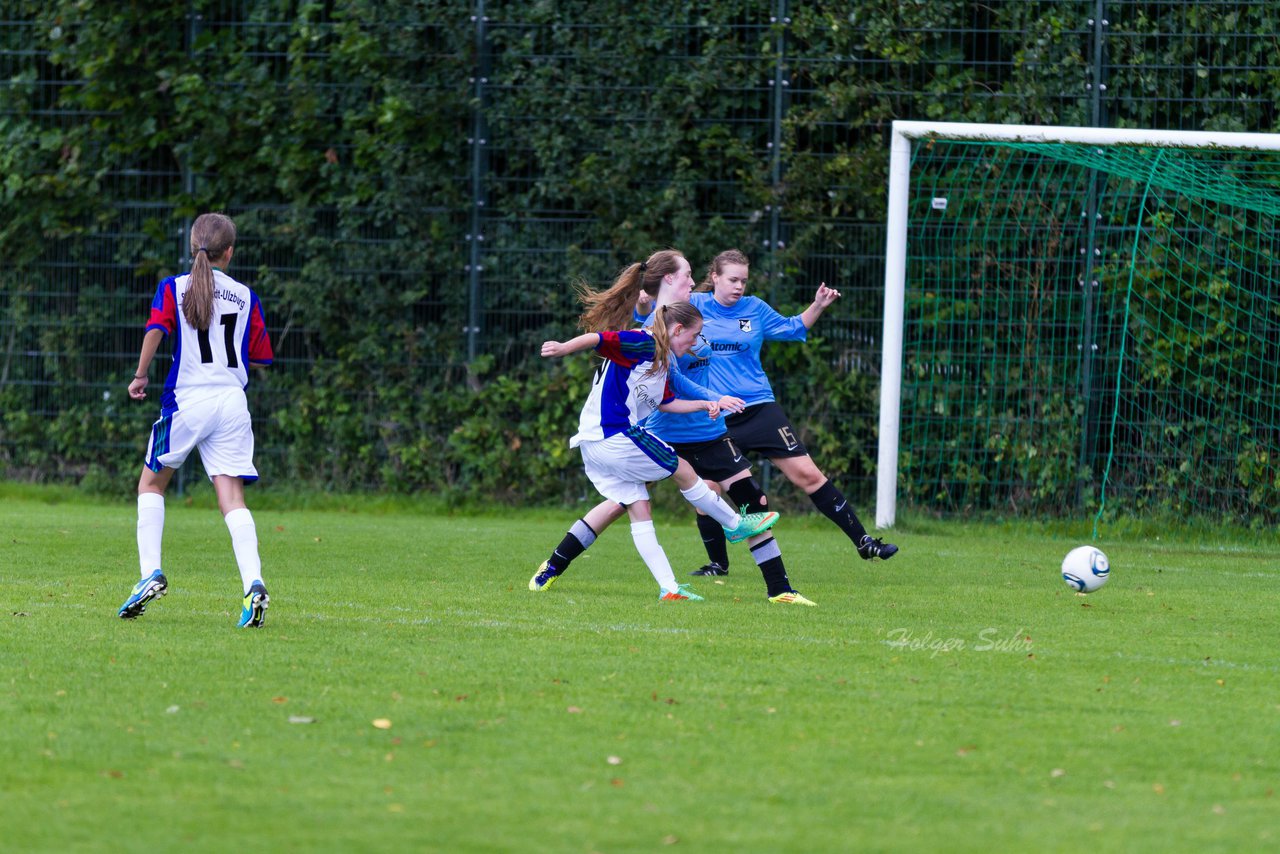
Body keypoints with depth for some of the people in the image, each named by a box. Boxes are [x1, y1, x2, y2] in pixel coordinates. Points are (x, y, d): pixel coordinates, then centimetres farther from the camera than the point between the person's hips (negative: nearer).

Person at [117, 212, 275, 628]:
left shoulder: (174, 287, 4)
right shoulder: (245, 297, 10)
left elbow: (155, 329, -13)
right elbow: (262, 356, 12)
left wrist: (140, 376, -2)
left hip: (187, 399, -2)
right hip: (233, 402, 2)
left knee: (151, 484, 15)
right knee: (232, 498, -3)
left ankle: (151, 573, 2)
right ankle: (253, 582, -22)